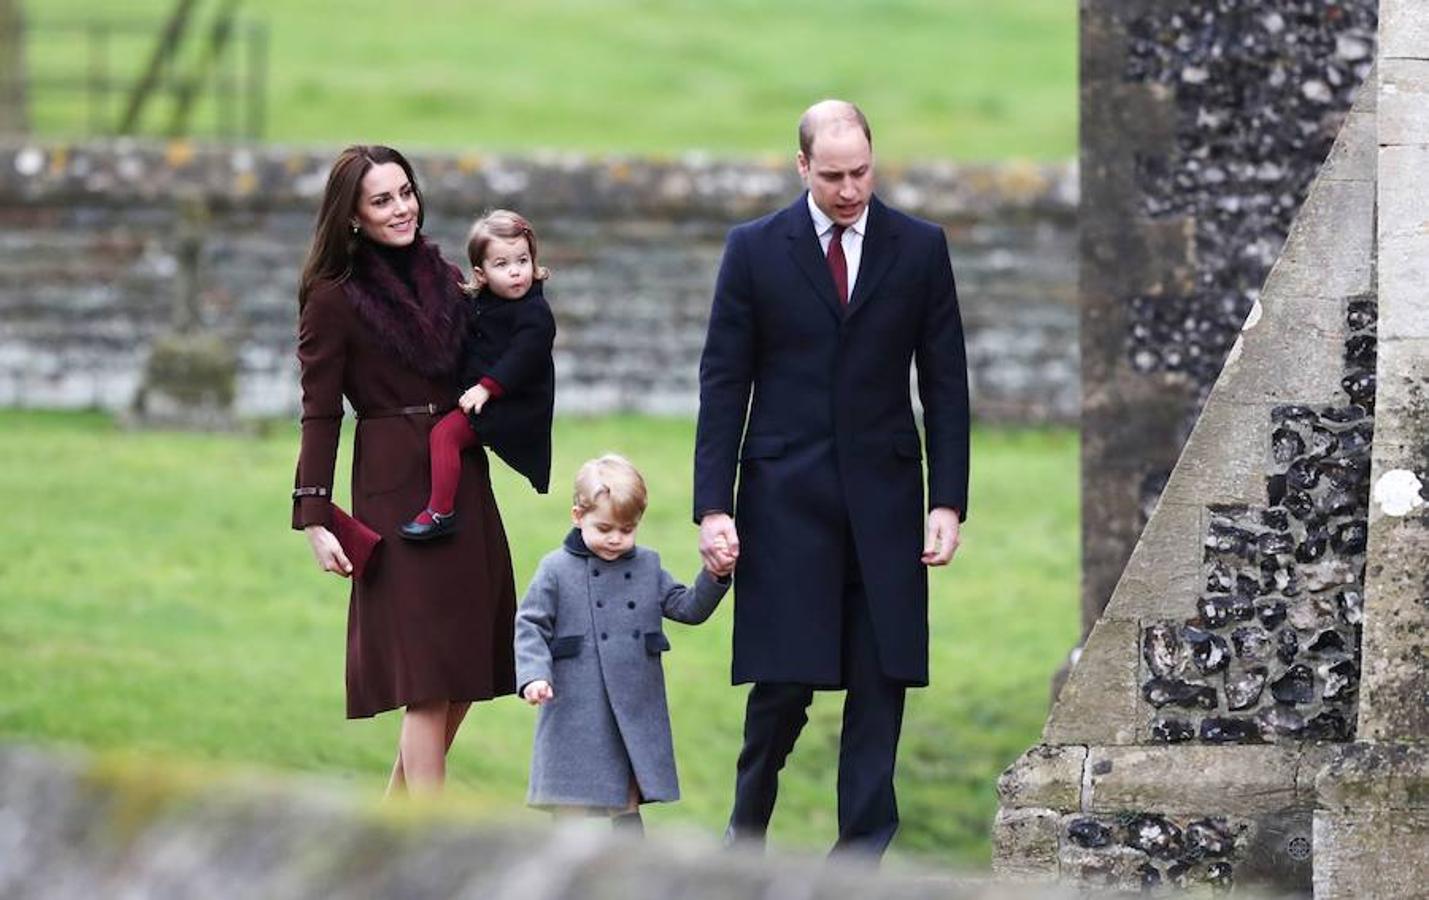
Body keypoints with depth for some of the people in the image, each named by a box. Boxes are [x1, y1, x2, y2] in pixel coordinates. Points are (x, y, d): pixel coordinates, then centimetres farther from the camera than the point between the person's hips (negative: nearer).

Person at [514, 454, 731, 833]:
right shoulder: (557, 570, -2)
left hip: (636, 712, 4)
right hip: (576, 713, -4)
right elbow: (530, 627, -3)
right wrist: (533, 675, -17)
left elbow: (688, 608, 10)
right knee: (573, 805, -1)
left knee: (628, 803, 11)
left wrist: (714, 578, -7)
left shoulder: (648, 568, 10)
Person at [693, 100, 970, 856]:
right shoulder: (755, 249, 1)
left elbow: (945, 385, 6)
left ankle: (862, 852, 5)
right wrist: (713, 506, -5)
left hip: (884, 501, 2)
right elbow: (723, 384, 1)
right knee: (784, 680, -5)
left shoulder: (920, 248, 4)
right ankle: (746, 836, 16)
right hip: (785, 500, -2)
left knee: (881, 681, -1)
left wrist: (948, 502, -1)